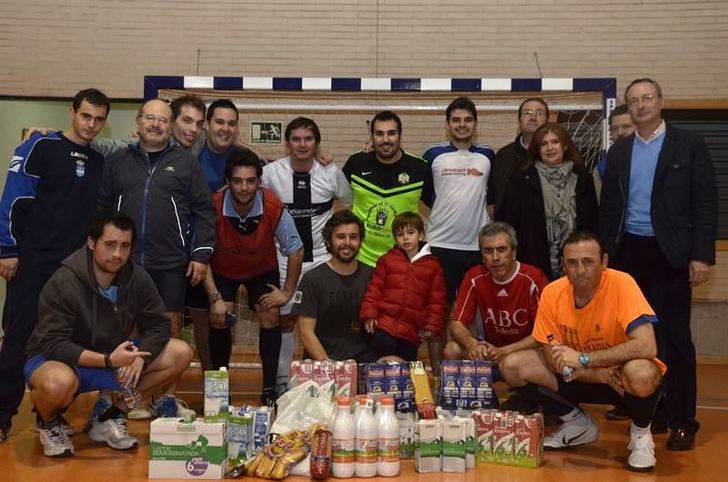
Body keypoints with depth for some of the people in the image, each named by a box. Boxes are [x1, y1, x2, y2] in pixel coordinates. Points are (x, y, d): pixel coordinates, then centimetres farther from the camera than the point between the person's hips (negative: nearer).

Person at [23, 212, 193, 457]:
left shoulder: (137, 278, -7)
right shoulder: (62, 283, -23)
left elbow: (157, 325, -2)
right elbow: (53, 345, -27)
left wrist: (140, 357, -23)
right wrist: (108, 360, -37)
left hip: (114, 355, 6)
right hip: (63, 360, -6)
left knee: (181, 353, -10)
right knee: (58, 384, -43)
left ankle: (111, 417, -1)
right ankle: (48, 422, -2)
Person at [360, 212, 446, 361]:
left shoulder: (433, 266, 9)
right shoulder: (387, 260, 10)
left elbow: (437, 300, 9)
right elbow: (374, 289, 8)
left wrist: (432, 326, 1)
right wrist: (369, 314, -3)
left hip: (411, 332, 1)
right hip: (384, 326, 0)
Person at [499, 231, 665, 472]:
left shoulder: (621, 284, -24)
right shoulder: (552, 293, -13)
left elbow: (647, 346, -34)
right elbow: (554, 359, -9)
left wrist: (583, 359, -33)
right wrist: (599, 374, -25)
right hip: (583, 378, 4)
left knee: (641, 374, -40)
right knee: (512, 366, -11)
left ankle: (640, 433, -3)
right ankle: (577, 424, 11)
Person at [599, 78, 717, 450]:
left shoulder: (688, 145, -1)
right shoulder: (619, 151, 11)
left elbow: (705, 202, -5)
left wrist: (702, 255, -12)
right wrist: (605, 253, 8)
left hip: (671, 253, -4)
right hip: (629, 253, 4)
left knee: (674, 336, -1)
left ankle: (683, 421, 8)